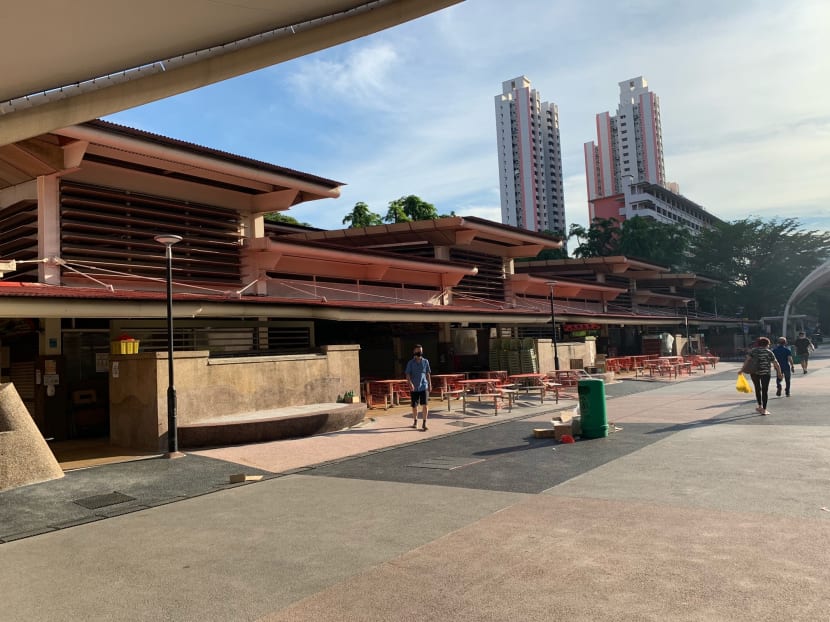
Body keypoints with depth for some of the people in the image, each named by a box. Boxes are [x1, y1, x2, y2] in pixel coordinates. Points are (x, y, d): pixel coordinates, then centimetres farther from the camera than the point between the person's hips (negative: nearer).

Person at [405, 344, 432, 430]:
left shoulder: (425, 362, 5)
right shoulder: (410, 362, -1)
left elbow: (428, 374, 13)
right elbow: (407, 374, -5)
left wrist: (430, 384, 13)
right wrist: (410, 383, -20)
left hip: (424, 387, 0)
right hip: (414, 388, 0)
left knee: (425, 405, -10)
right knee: (414, 406, 10)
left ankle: (424, 423, -7)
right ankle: (415, 421, 30)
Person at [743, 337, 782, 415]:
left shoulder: (753, 350, 7)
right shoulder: (769, 352, 2)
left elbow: (747, 360, -4)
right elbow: (776, 363, 4)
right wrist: (779, 372, 15)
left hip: (754, 372, 2)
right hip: (765, 373, -2)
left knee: (757, 388, 19)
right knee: (765, 390, 4)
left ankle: (760, 406, 25)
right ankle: (764, 410, 3)